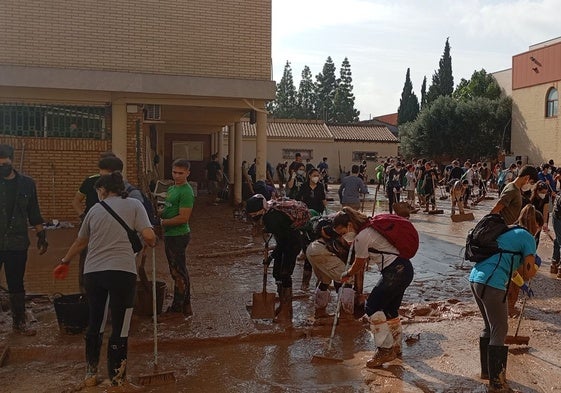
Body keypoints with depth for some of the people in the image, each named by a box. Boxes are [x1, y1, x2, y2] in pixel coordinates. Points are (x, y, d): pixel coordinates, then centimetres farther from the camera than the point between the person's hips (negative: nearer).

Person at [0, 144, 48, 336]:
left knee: (16, 284, 11)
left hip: (17, 243, 2)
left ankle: (19, 322, 21)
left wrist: (41, 235, 6)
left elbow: (33, 213, 10)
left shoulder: (26, 183, 4)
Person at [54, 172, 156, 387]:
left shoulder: (95, 209, 14)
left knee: (95, 323, 20)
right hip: (122, 272, -4)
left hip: (92, 272, 4)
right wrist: (152, 244, 16)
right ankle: (117, 379, 17)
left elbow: (80, 242, 25)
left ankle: (90, 373, 33)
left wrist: (65, 262, 42)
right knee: (120, 327, 7)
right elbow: (149, 236, -8)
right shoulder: (133, 204, 5)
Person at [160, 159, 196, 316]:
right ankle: (185, 306, 29)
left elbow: (183, 218, -23)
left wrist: (163, 222, -14)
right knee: (180, 270, 17)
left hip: (178, 236, -10)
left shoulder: (186, 192, -17)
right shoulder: (171, 188, 14)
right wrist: (160, 213, 3)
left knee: (178, 272, -2)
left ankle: (178, 308, 8)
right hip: (171, 235, 10)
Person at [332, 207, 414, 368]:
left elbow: (358, 266, -3)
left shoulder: (361, 237, -16)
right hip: (404, 269, 10)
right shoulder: (368, 228, 13)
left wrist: (345, 275, 12)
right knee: (390, 309, 19)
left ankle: (385, 350, -2)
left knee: (372, 306, -7)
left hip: (395, 272, -10)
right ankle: (395, 346, 32)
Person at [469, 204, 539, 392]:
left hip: (475, 278, 8)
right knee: (499, 331, 4)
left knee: (489, 327, 23)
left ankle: (487, 370, 35)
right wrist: (535, 263, 19)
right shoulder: (528, 238, 0)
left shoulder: (508, 232, 23)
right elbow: (528, 273, -1)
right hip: (491, 283, -8)